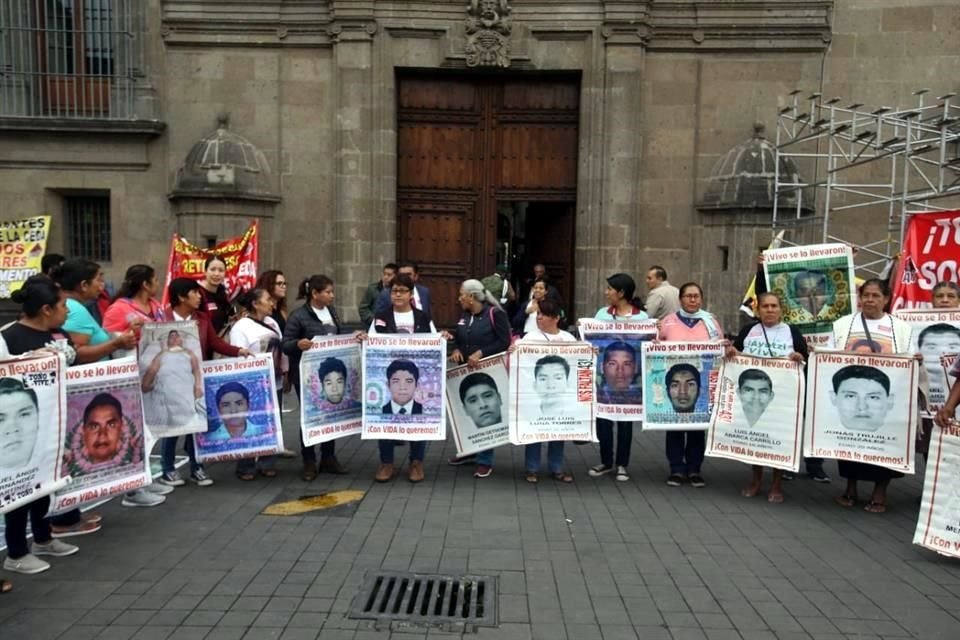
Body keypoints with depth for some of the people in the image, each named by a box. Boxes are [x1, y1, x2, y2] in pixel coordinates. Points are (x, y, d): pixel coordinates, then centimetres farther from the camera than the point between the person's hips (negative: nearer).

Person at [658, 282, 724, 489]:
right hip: (674, 380, -1)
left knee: (698, 425, 6)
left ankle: (694, 469, 16)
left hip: (701, 381, 1)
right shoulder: (668, 321, 5)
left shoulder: (710, 321, 8)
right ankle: (676, 468, 12)